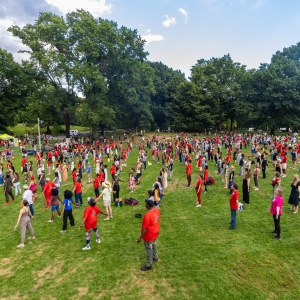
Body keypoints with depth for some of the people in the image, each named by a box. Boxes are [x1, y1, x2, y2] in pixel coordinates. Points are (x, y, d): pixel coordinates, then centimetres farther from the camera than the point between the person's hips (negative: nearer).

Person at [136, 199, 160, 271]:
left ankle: (149, 265, 26)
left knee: (149, 249, 10)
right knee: (153, 245, 30)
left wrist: (140, 237, -16)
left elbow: (144, 228, -27)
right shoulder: (157, 210, -9)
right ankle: (155, 257, 52)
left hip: (149, 235, -8)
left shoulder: (147, 215, -34)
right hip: (155, 232, 8)